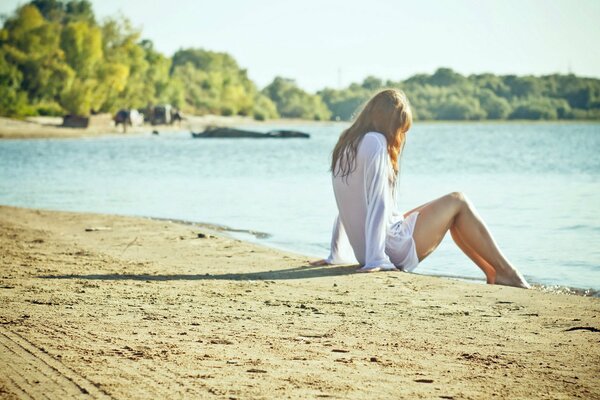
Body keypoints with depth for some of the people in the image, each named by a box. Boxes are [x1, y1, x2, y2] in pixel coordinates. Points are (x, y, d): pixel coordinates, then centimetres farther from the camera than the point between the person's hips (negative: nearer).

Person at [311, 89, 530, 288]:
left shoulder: (346, 144, 11)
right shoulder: (375, 142, -17)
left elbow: (350, 207, 16)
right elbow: (378, 204, -22)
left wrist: (336, 256, 19)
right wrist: (375, 260, -23)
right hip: (396, 250, -10)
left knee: (452, 215, 23)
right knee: (457, 202, 5)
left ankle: (493, 273, 24)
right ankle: (505, 272, 10)